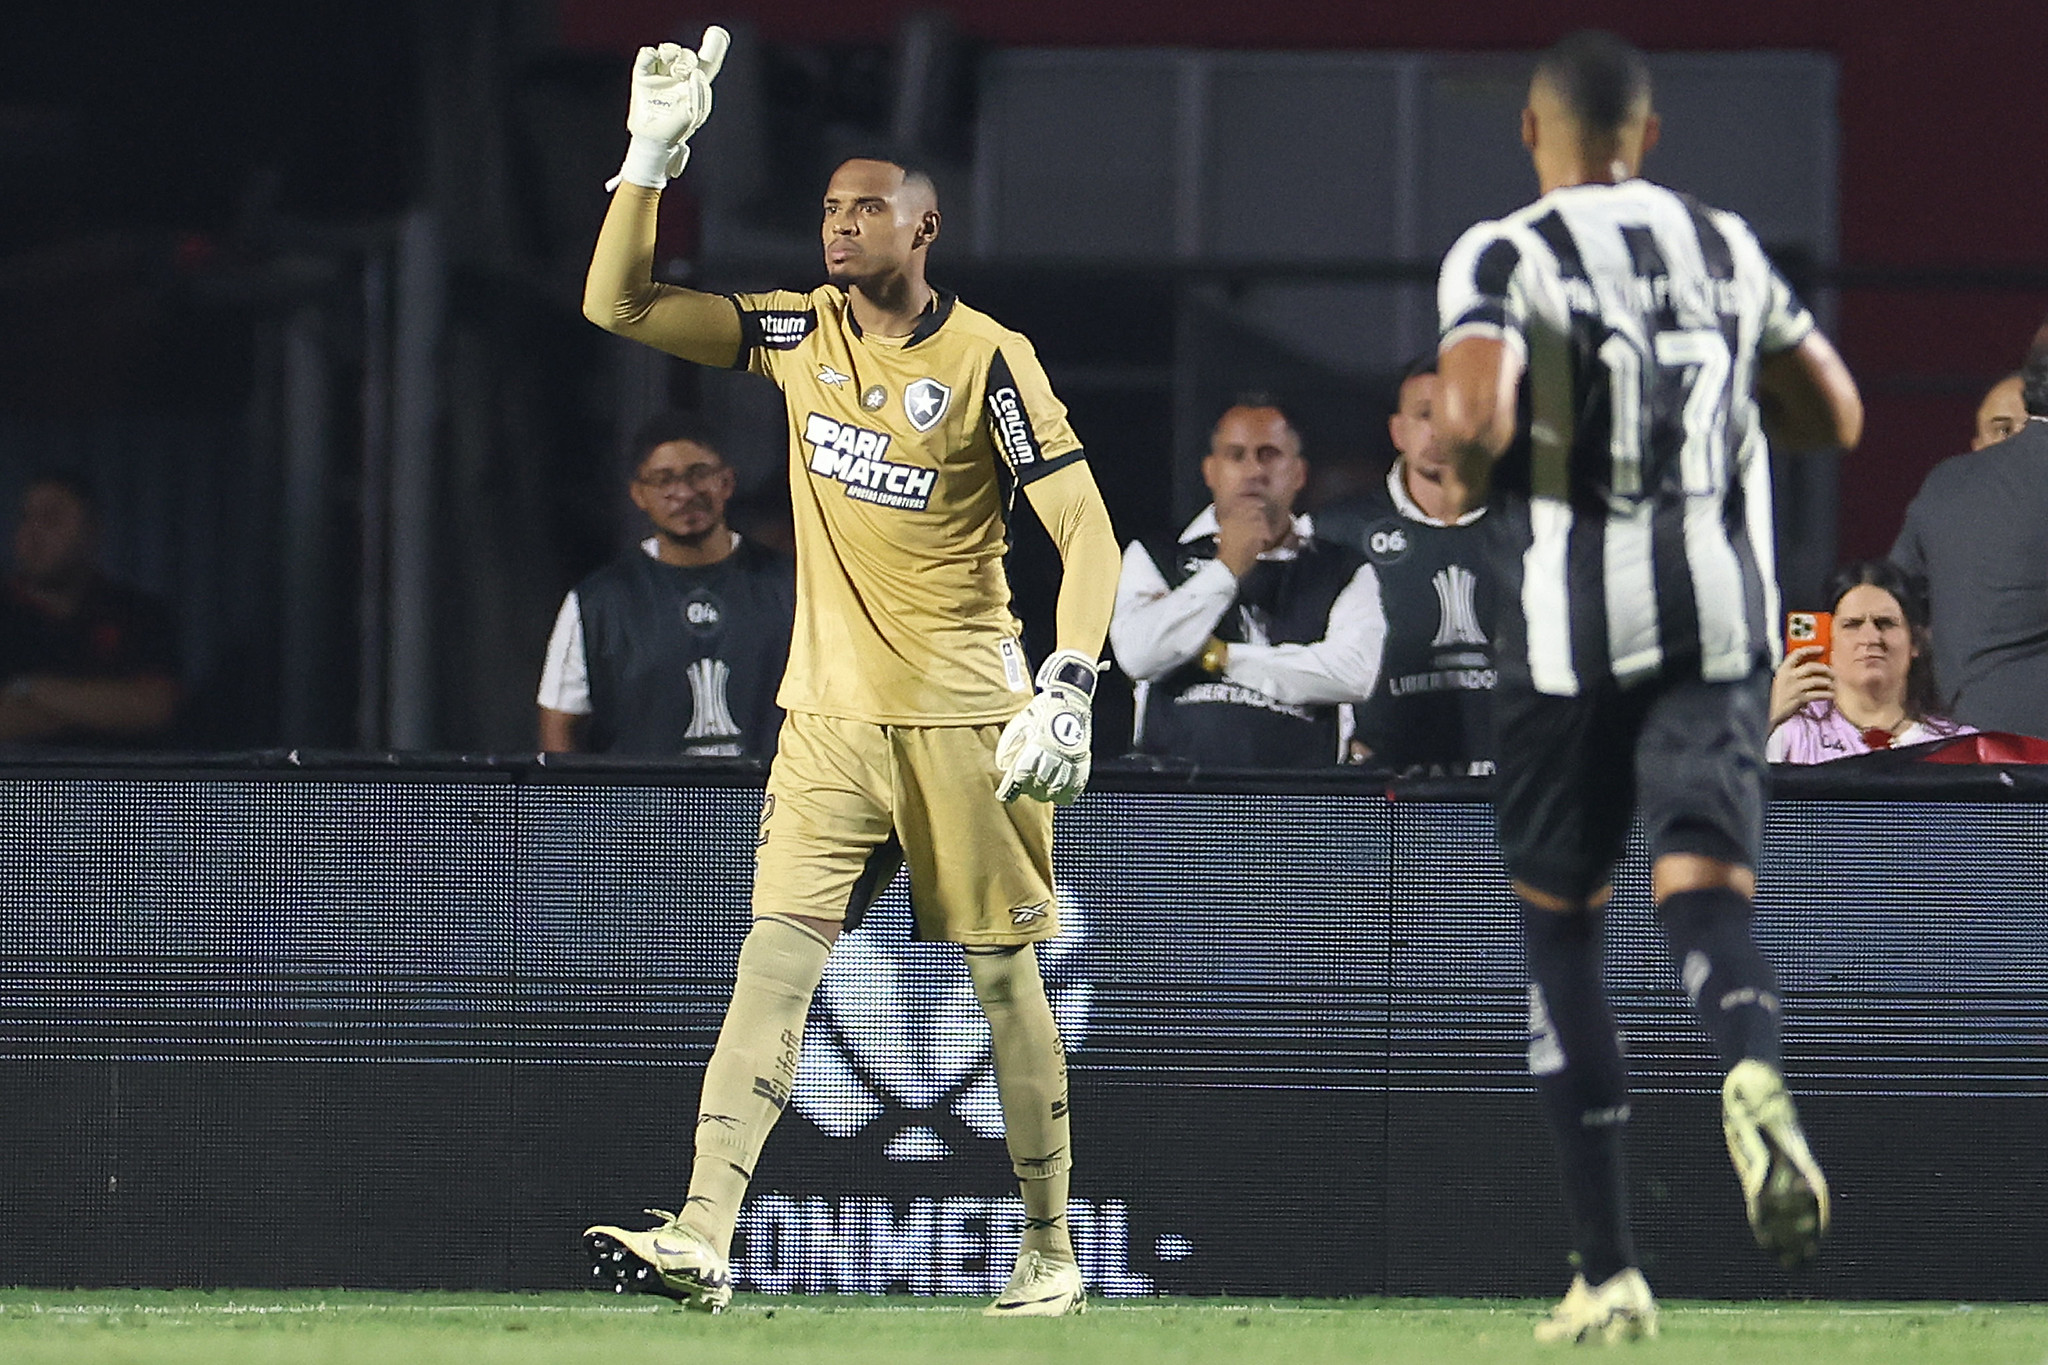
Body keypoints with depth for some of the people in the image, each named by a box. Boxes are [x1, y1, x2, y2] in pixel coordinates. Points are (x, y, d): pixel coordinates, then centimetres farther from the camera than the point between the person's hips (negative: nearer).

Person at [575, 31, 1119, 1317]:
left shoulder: (988, 360, -7)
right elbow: (619, 305, 3)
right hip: (833, 716, 4)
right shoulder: (800, 334, 7)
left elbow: (1088, 532, -10)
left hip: (965, 720, -4)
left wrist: (1070, 687, -21)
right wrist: (654, 154, -7)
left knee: (1005, 977, 3)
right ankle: (705, 1237, -20)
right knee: (776, 955, -9)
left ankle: (1050, 1245, 15)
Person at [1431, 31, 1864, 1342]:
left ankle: (1610, 1269, 10)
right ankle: (1754, 1067, -45)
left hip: (1572, 625, -2)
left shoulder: (1505, 257, -4)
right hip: (1720, 612, 2)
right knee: (1707, 890, -6)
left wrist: (1464, 483, 2)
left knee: (1559, 921, 11)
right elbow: (1837, 414, 17)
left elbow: (1475, 412, -21)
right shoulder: (1726, 247, 11)